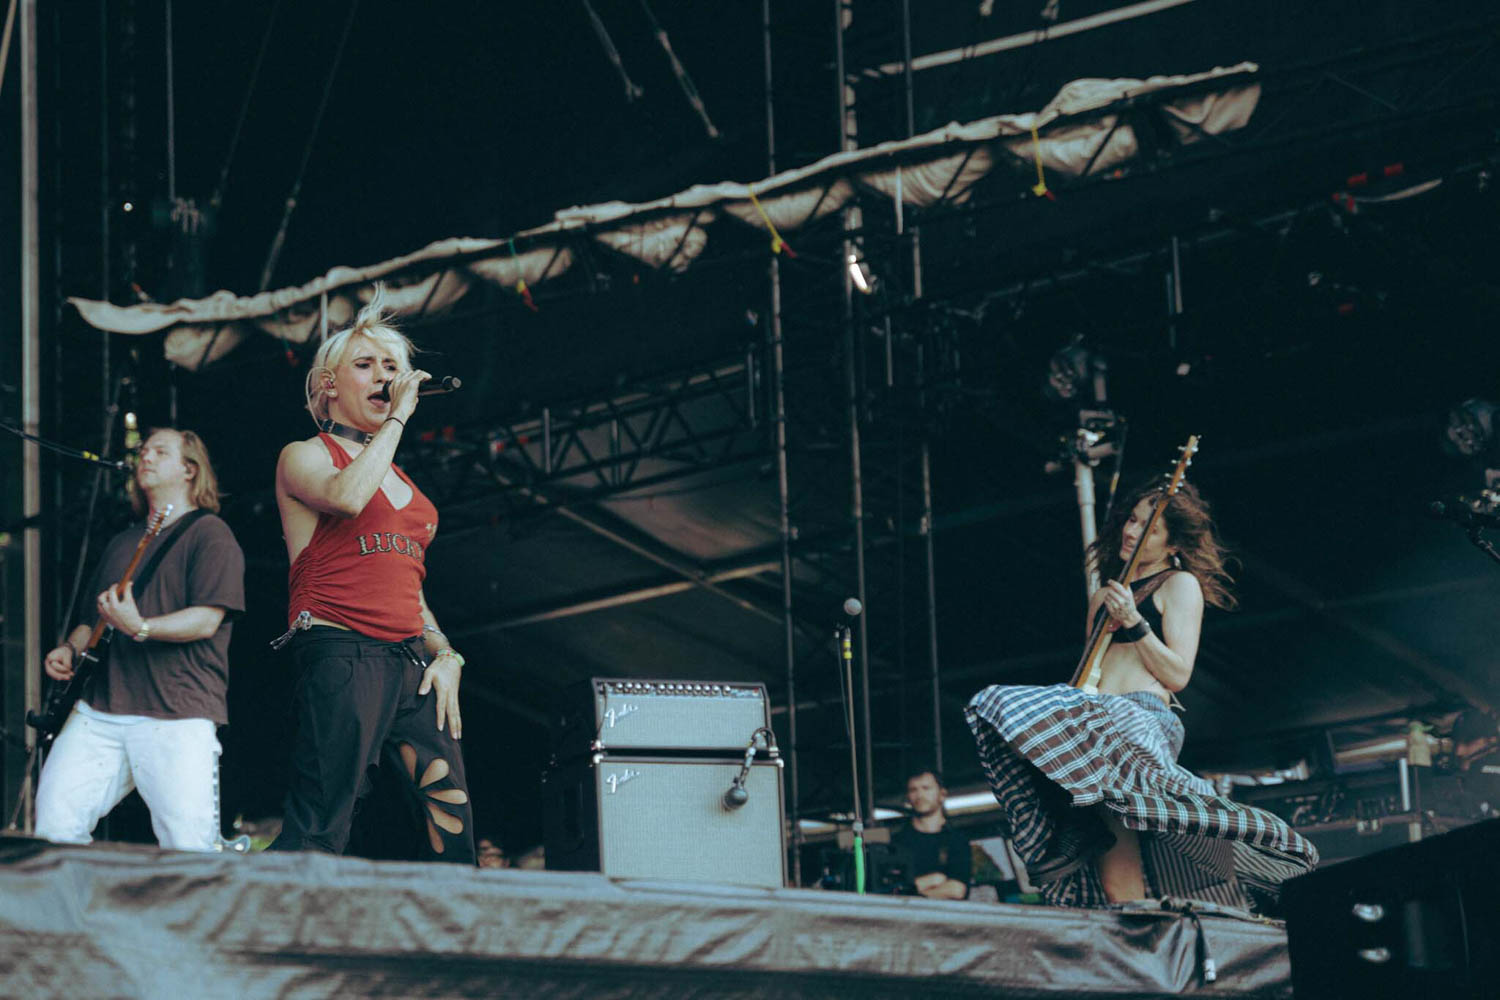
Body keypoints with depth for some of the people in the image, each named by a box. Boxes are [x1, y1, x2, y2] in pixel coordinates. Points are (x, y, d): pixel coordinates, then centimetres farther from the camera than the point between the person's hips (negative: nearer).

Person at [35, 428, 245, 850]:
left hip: (178, 711, -6)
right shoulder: (122, 544, 26)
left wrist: (140, 628, -22)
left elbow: (207, 620, -9)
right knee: (55, 819, -10)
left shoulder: (209, 534, 4)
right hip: (99, 711, 6)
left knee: (189, 844, -18)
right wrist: (70, 650, 10)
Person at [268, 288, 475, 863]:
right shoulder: (305, 458, 6)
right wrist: (398, 417, -6)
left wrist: (446, 656, 12)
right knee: (317, 832, -16)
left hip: (412, 661, 7)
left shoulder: (397, 476, 27)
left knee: (452, 825, -3)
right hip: (341, 655, -7)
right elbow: (346, 496, -18)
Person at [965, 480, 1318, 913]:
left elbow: (1178, 675, -1)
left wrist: (1134, 623, -10)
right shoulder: (1104, 596, 29)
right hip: (1100, 721, 8)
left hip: (1145, 719, -7)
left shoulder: (1181, 585, 10)